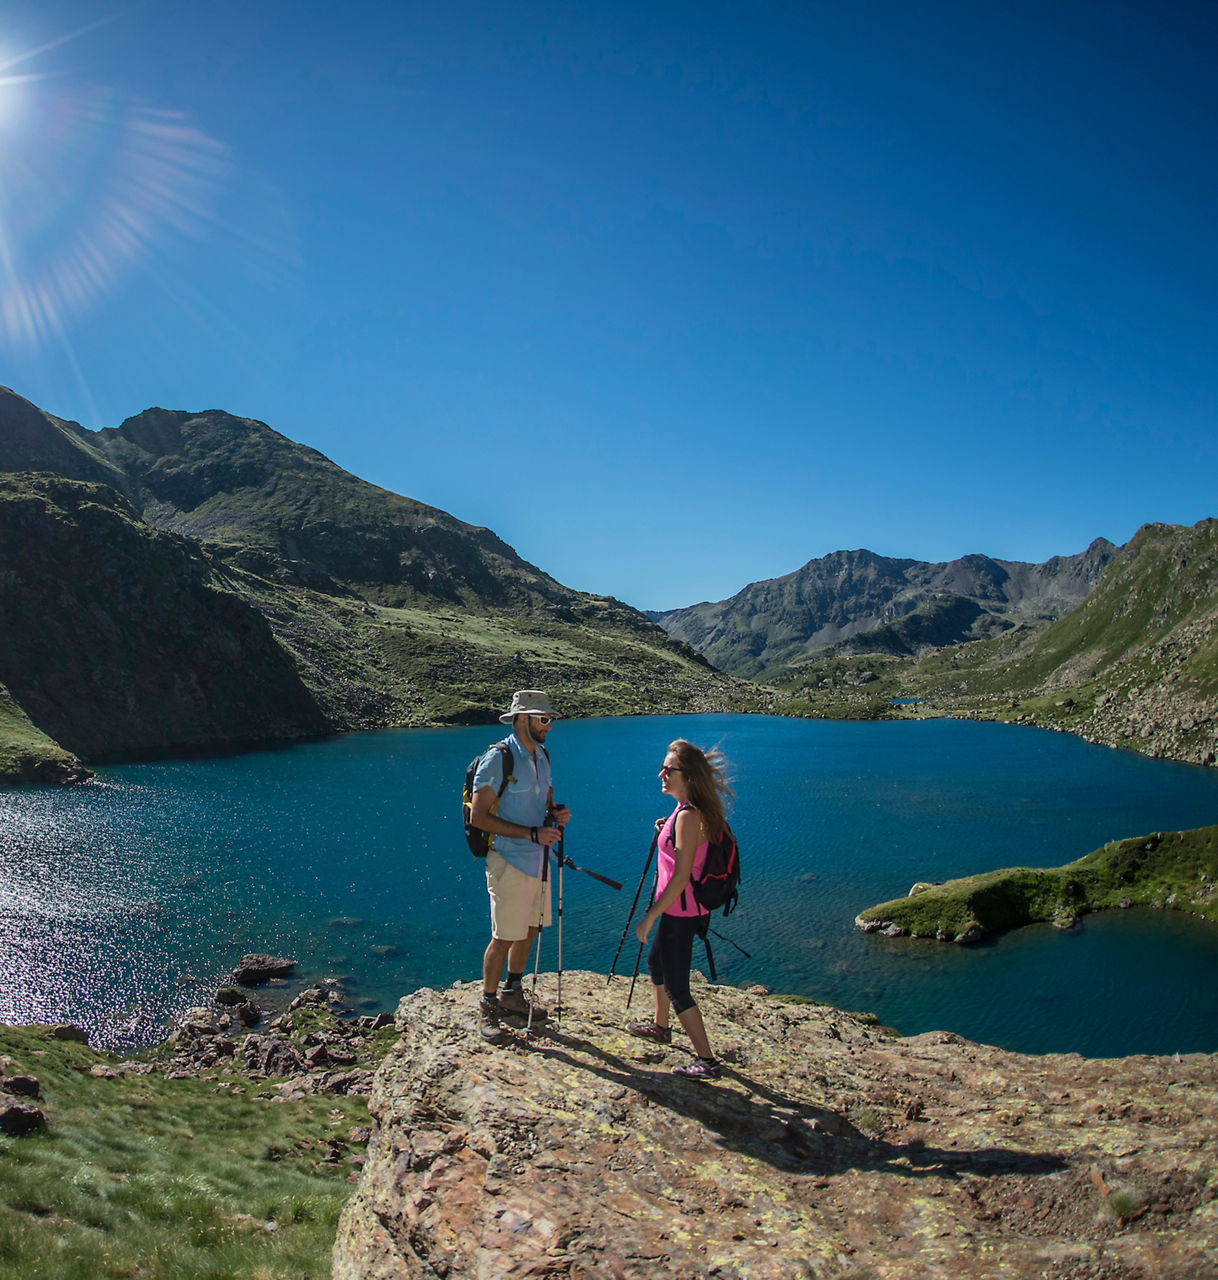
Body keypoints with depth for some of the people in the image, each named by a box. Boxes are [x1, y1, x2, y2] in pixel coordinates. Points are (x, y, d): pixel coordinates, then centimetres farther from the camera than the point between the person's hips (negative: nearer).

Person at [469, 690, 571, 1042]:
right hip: (510, 862, -8)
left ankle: (513, 997, 33)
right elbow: (479, 816, -18)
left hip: (538, 860, 8)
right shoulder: (498, 759, -15)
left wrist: (558, 813, -2)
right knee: (504, 937, -1)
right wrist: (533, 834, -22)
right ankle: (488, 1007, 16)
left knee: (529, 930, 16)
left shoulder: (542, 756, 9)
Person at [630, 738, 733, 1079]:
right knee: (656, 962, 28)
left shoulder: (688, 816, -24)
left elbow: (680, 877, -26)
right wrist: (667, 832, 11)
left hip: (679, 913, -11)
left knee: (677, 988, 0)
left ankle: (706, 1061, 10)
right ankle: (660, 1026, 49)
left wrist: (649, 917, -22)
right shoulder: (689, 812, 6)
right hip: (682, 910, 11)